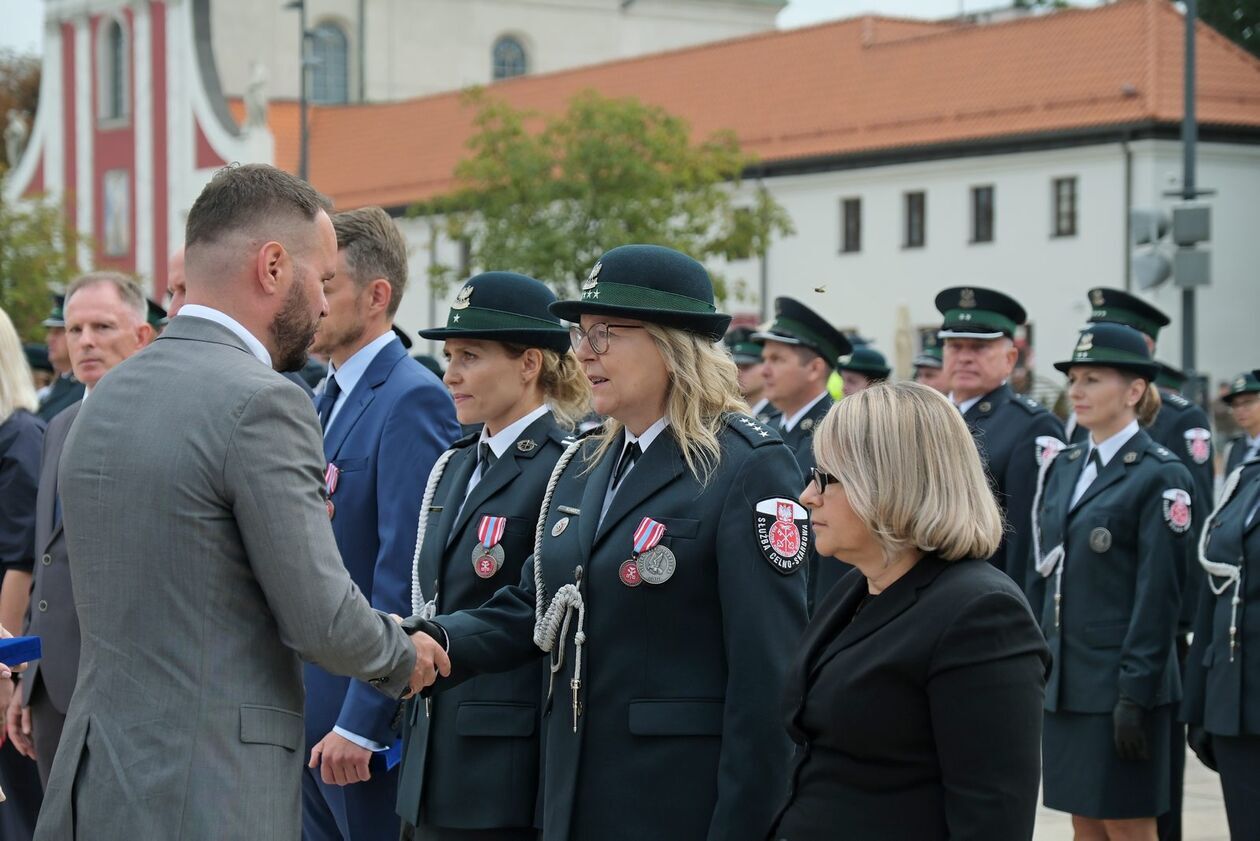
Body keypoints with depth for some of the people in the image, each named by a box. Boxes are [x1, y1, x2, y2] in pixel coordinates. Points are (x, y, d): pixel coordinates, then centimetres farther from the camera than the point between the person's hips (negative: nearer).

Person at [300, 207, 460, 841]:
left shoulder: (412, 401, -14)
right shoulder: (328, 399, 14)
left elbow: (403, 575, -20)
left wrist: (360, 724, -21)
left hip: (371, 717, -8)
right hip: (307, 709, 8)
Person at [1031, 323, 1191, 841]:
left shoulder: (1160, 477, -9)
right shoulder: (1063, 468, 12)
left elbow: (1159, 597, -14)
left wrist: (1135, 695, -17)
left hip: (1122, 684, -7)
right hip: (1066, 682, 7)